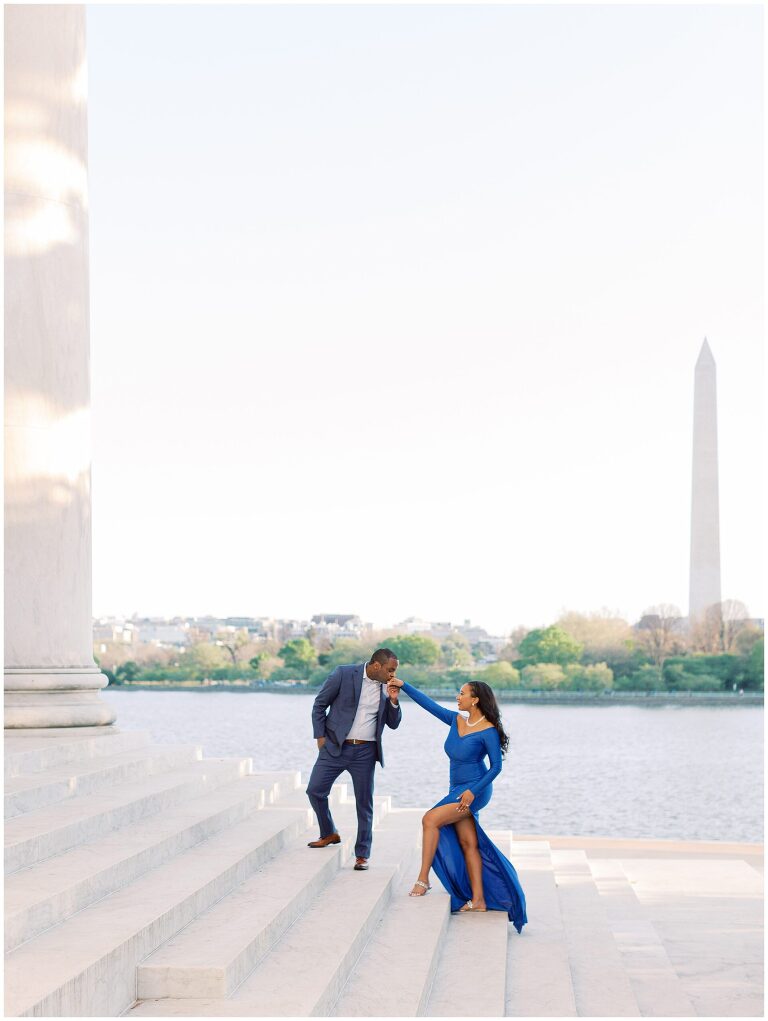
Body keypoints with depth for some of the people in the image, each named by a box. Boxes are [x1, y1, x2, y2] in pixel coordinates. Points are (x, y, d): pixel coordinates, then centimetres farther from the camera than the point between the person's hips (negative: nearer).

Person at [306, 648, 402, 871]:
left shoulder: (386, 686, 3)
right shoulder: (343, 674, -9)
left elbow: (393, 724, 8)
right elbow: (320, 704, 0)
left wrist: (393, 701, -8)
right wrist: (320, 736, -4)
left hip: (365, 752, 2)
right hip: (335, 747, -2)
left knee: (364, 802, 2)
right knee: (315, 790, -3)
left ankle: (362, 854, 12)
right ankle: (329, 834, 21)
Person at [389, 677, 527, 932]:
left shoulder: (488, 731, -14)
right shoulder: (456, 720, 6)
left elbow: (496, 766, -11)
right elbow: (428, 704, 13)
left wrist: (473, 791, -18)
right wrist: (403, 686, 13)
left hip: (474, 790, -7)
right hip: (457, 790, 7)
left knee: (430, 820, -19)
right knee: (467, 843, 5)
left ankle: (423, 880, -15)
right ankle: (478, 900, 8)